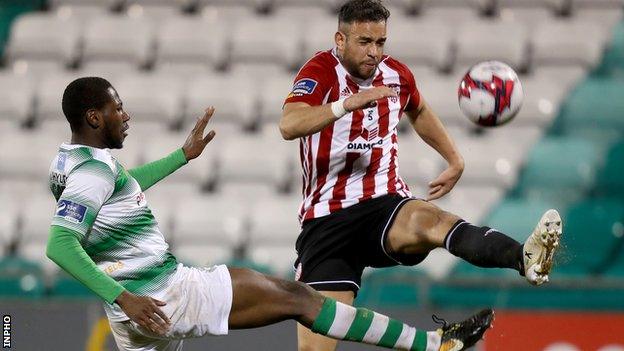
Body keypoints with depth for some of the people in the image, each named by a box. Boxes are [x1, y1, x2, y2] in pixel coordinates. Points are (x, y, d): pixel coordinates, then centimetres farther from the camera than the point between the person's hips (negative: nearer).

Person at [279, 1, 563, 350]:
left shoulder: (396, 74, 8)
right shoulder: (321, 72, -8)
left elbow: (420, 112, 34)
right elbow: (289, 126, -29)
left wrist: (456, 161, 26)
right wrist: (349, 103, -42)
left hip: (385, 203, 2)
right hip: (327, 218, -2)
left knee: (429, 219, -36)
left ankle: (525, 259, -61)